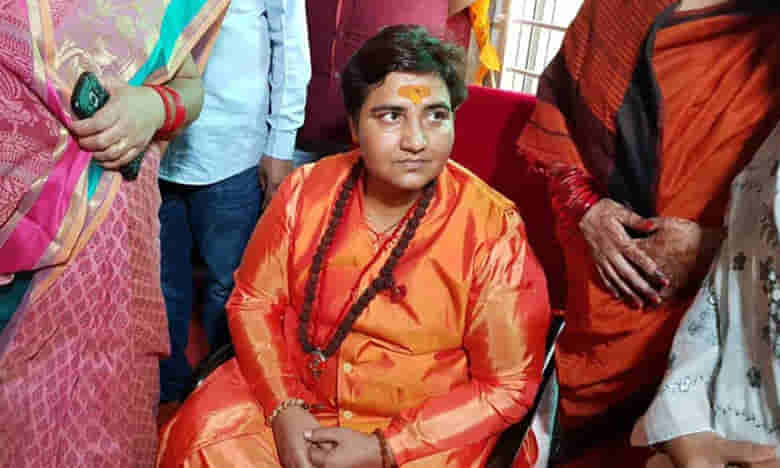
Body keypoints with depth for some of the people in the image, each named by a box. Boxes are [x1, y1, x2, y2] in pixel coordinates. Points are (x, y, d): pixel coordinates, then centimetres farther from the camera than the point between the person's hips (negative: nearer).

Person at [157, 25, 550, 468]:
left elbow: (506, 386, -11)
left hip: (421, 432, -2)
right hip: (292, 397, 3)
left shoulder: (493, 232, -16)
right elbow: (253, 301, 2)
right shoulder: (307, 190, -6)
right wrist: (283, 408, -12)